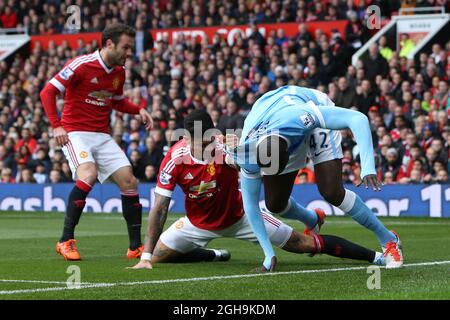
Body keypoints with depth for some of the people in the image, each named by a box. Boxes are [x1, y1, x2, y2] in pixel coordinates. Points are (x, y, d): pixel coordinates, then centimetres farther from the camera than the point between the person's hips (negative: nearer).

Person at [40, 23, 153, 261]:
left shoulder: (119, 72, 9)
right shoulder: (81, 65, -13)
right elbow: (48, 92, -11)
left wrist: (139, 110, 8)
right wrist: (56, 125, -19)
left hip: (103, 136, 7)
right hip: (75, 133, -7)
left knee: (129, 181, -4)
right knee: (88, 175, -30)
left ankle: (136, 246, 5)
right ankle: (65, 241, -20)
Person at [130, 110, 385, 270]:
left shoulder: (226, 149, -29)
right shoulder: (175, 159, -25)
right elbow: (160, 208, -23)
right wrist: (146, 257, -27)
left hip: (238, 217, -2)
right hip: (199, 224, 2)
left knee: (304, 244, -5)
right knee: (156, 258, -5)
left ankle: (374, 256, 6)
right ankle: (213, 255, 20)